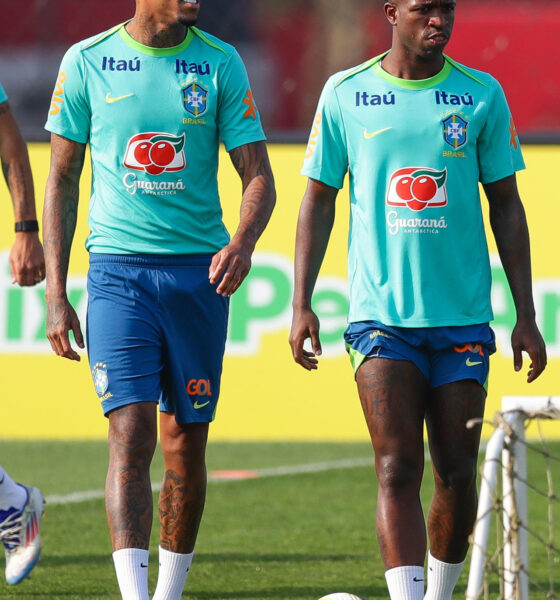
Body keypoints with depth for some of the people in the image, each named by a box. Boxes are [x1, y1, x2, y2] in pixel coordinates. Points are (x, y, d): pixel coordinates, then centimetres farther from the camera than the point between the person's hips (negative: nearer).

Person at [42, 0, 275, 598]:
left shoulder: (220, 64, 3)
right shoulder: (87, 62, 1)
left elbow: (258, 176, 2)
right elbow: (62, 180, 7)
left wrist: (242, 242, -20)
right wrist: (55, 294, 2)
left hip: (200, 272, 2)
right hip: (118, 266, -2)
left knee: (185, 446, 6)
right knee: (131, 432, -14)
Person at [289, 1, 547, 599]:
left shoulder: (481, 96, 4)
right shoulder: (344, 94, 2)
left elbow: (506, 206, 9)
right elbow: (318, 200, 9)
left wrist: (526, 316, 5)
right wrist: (301, 304, 2)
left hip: (462, 319, 2)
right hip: (381, 316, -1)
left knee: (456, 475, 4)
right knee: (398, 468, -13)